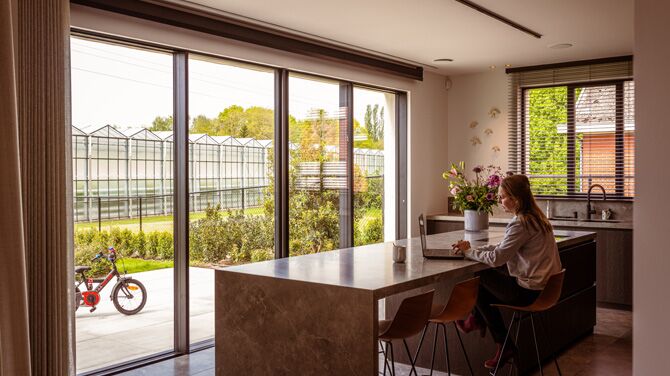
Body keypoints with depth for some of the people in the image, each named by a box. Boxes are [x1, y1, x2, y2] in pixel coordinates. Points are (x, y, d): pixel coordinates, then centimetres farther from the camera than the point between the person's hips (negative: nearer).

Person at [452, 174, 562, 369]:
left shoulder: (521, 224, -22)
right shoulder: (534, 217, 8)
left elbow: (496, 258, -22)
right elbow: (503, 247, 11)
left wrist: (469, 252, -7)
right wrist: (473, 249, 3)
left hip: (529, 291, -9)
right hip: (544, 284, 9)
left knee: (480, 281, 8)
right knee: (488, 277, 16)